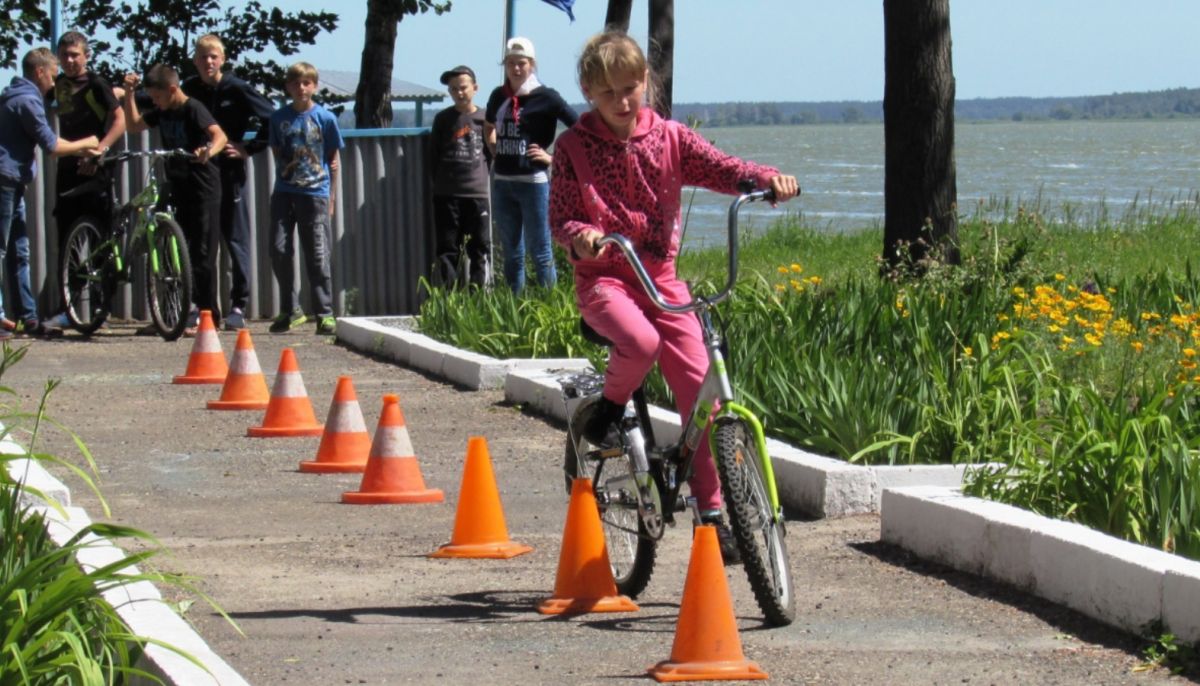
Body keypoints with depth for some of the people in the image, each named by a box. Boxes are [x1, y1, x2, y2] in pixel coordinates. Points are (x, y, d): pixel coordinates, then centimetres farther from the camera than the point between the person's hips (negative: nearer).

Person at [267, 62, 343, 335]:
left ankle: (325, 313, 2)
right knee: (279, 250, -3)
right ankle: (289, 310, 9)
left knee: (318, 256, -3)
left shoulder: (325, 118, 2)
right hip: (284, 192, 2)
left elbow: (333, 160, 7)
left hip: (315, 193, -2)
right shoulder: (279, 117, 7)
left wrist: (331, 197, 6)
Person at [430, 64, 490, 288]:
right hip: (447, 195, 0)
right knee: (448, 249, 1)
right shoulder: (443, 119, 7)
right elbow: (433, 155, 10)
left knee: (479, 246, 2)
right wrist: (440, 181, 6)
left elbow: (492, 153, 14)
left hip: (478, 193, 0)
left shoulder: (484, 119, 6)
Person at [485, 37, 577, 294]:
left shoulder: (546, 97, -7)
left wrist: (553, 158, -9)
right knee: (511, 252, 12)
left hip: (534, 181, -6)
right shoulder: (499, 96, 9)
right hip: (502, 182, 6)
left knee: (540, 251, -3)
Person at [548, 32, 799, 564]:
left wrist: (768, 179, -26)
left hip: (660, 275, 3)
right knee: (640, 341, -36)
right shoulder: (574, 146, 0)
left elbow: (721, 169, -6)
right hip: (603, 276, -3)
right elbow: (561, 217, -3)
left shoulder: (667, 138, 5)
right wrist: (579, 236, -27)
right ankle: (610, 404, -2)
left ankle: (711, 509, 0)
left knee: (698, 385, -8)